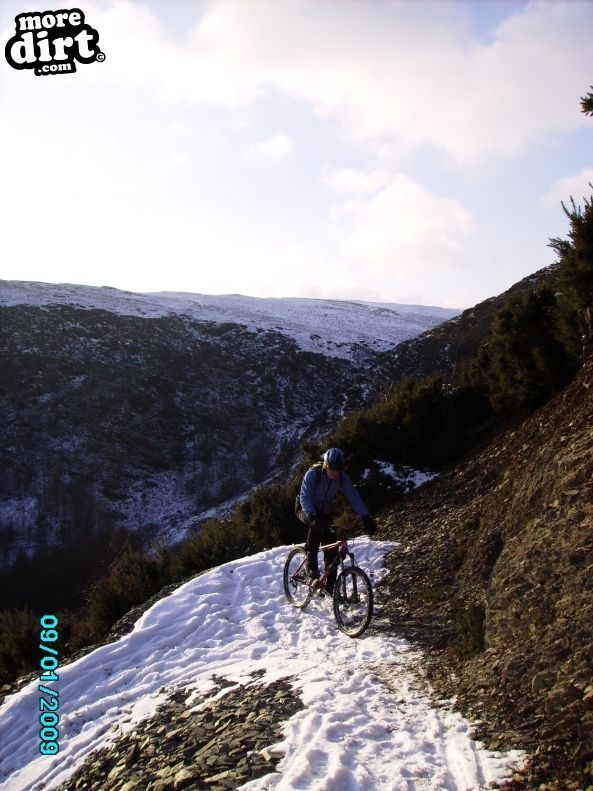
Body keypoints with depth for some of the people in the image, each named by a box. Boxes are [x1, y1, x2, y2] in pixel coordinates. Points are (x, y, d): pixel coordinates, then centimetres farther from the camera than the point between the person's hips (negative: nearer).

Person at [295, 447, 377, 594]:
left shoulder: (342, 477, -15)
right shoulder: (313, 473, -27)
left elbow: (353, 497, -21)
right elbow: (305, 497, -35)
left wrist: (366, 517, -34)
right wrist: (312, 515, -52)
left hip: (324, 512, 4)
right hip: (306, 510, -4)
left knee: (332, 549, -7)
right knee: (316, 524, -37)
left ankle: (331, 586, 8)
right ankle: (312, 572, -31)